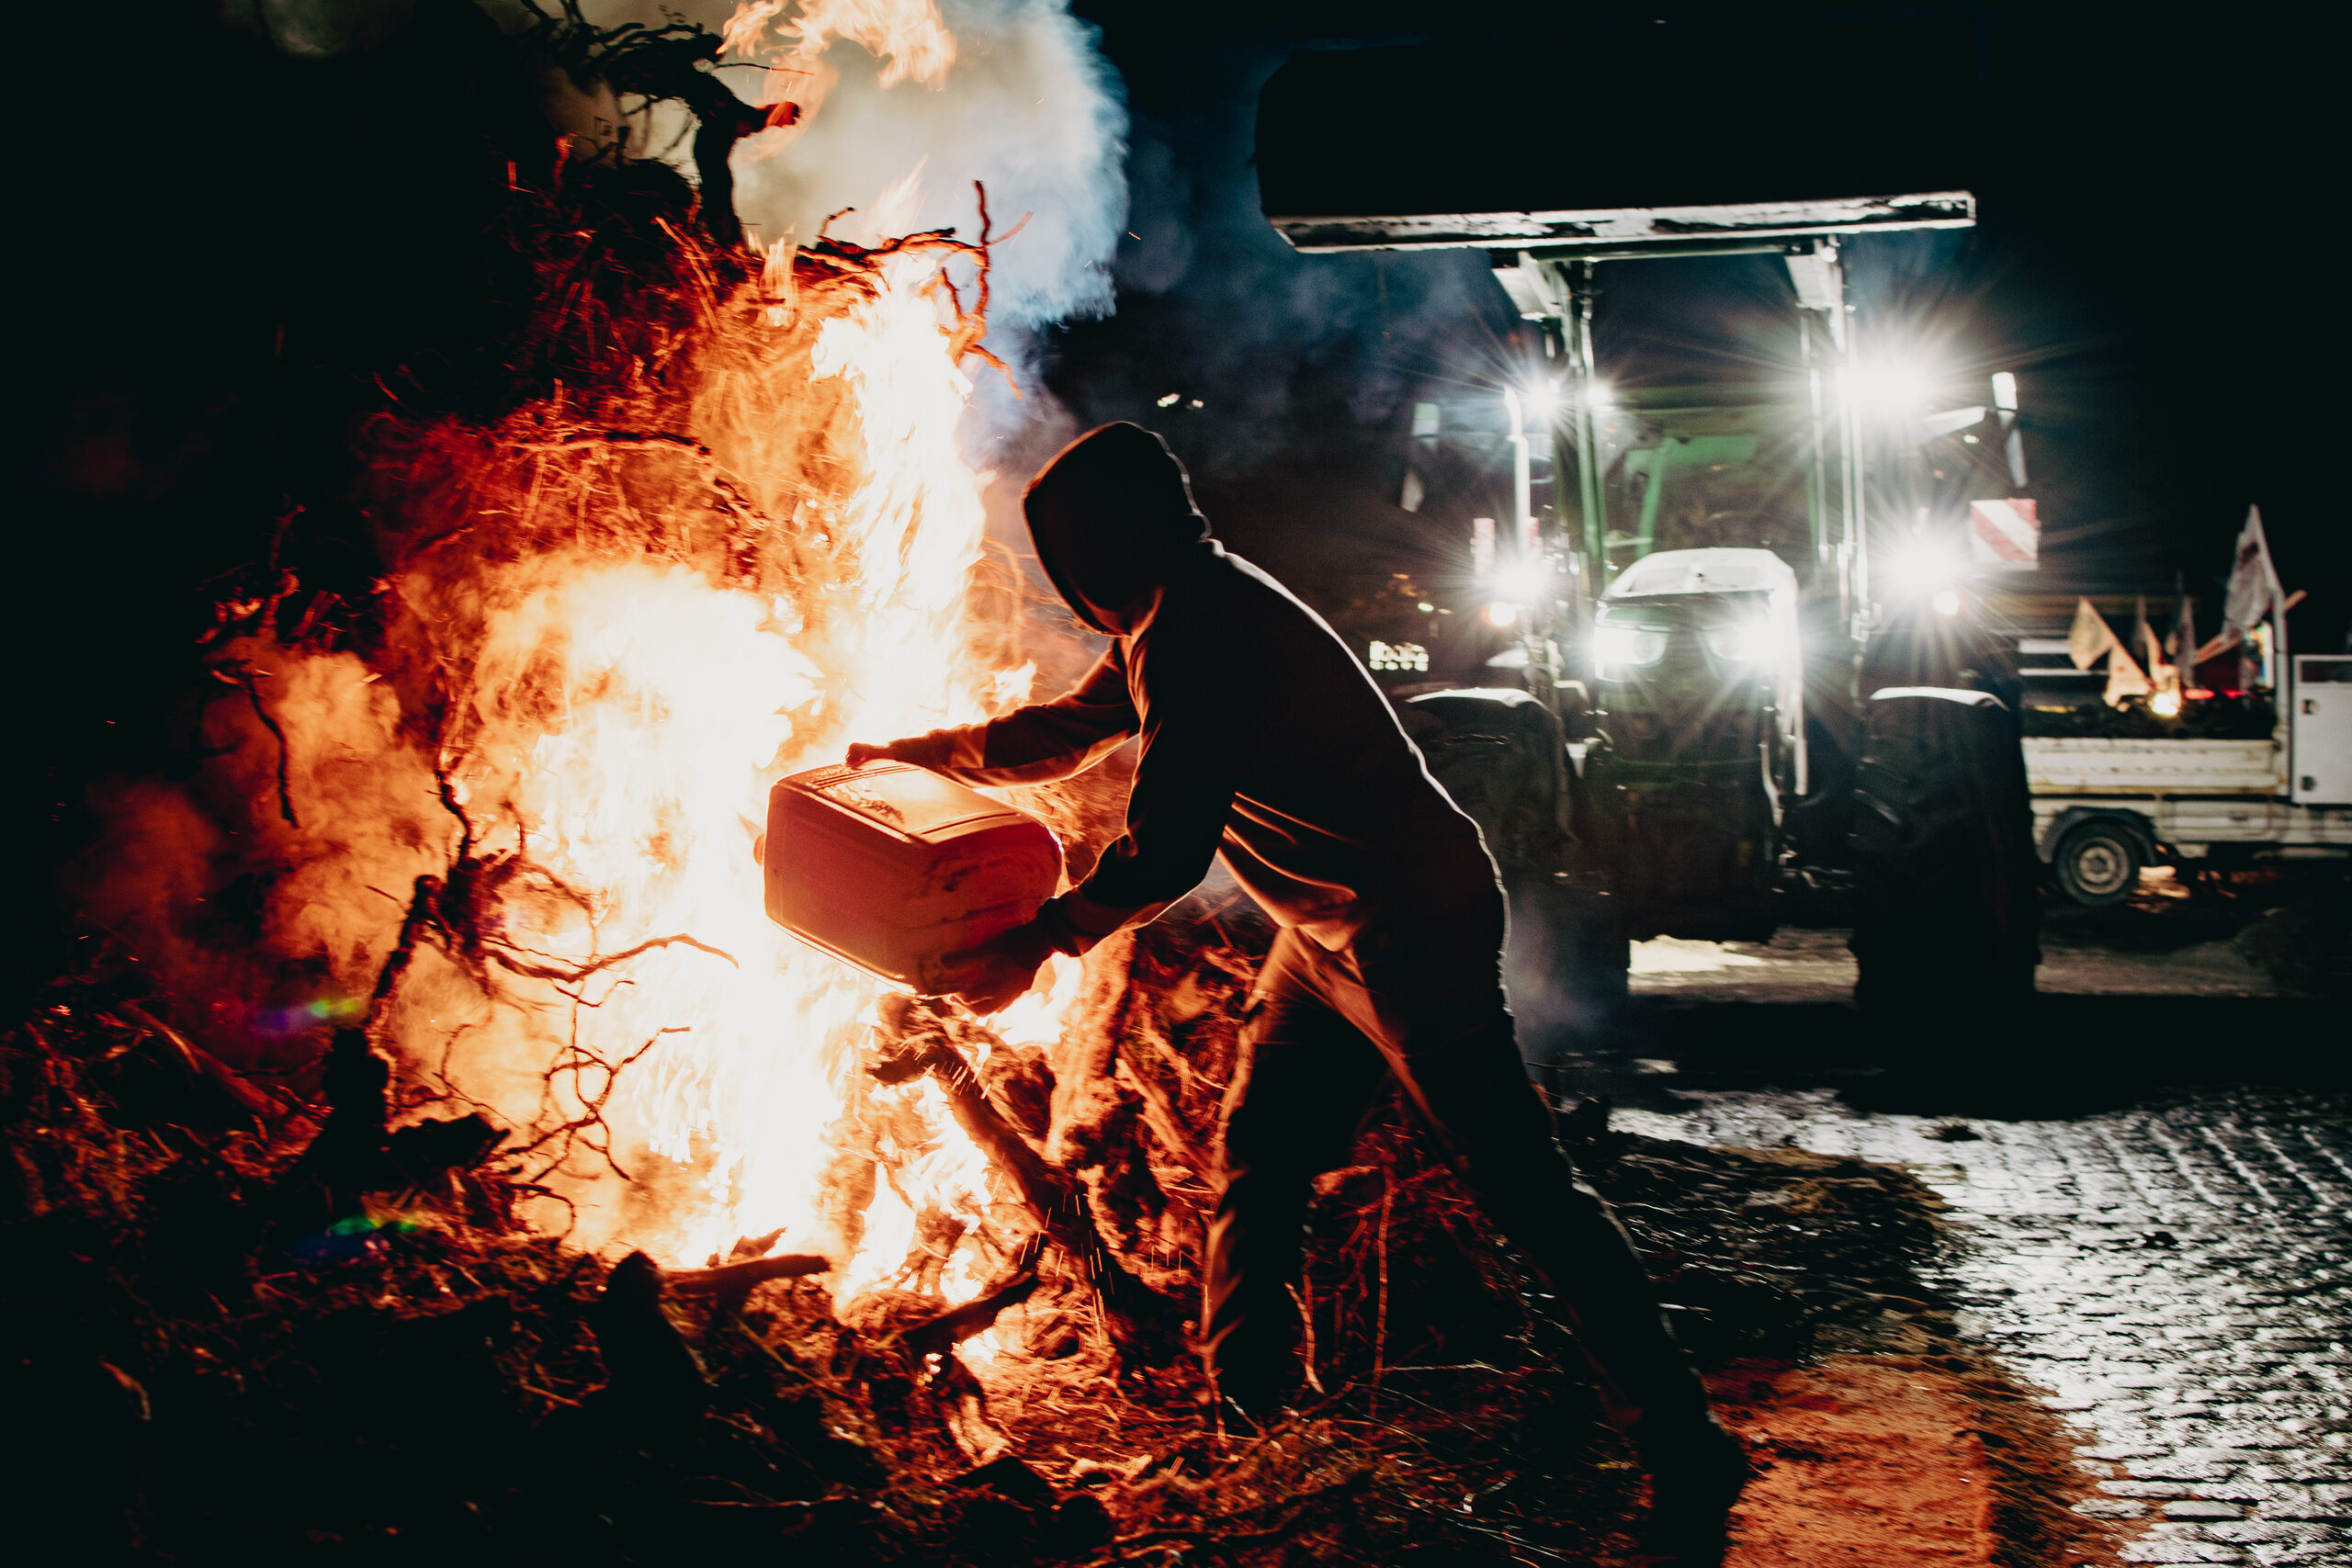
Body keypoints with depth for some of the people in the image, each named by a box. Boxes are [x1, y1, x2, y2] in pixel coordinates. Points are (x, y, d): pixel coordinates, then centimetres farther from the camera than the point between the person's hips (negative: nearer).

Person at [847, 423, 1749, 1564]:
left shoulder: (1196, 634, -19)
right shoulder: (1172, 621, 14)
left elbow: (1163, 853, -23)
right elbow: (1067, 731, 30)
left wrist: (1032, 946, -14)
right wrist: (918, 752, 36)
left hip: (1411, 930, -11)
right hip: (1330, 939, 11)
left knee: (1521, 1187, -10)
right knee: (1259, 1155, 14)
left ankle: (1686, 1457, -7)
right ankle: (1243, 1409, 25)